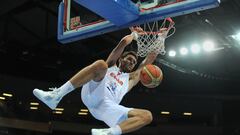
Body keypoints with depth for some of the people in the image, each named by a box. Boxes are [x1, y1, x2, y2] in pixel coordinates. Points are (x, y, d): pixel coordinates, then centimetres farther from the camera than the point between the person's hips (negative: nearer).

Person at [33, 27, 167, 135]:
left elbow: (150, 59, 30)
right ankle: (57, 95, -34)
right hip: (93, 95, -2)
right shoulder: (111, 65, 31)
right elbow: (124, 41, 18)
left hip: (108, 106, 3)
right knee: (100, 64, -31)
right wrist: (134, 34, 34)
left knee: (147, 116, -17)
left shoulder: (131, 78, 36)